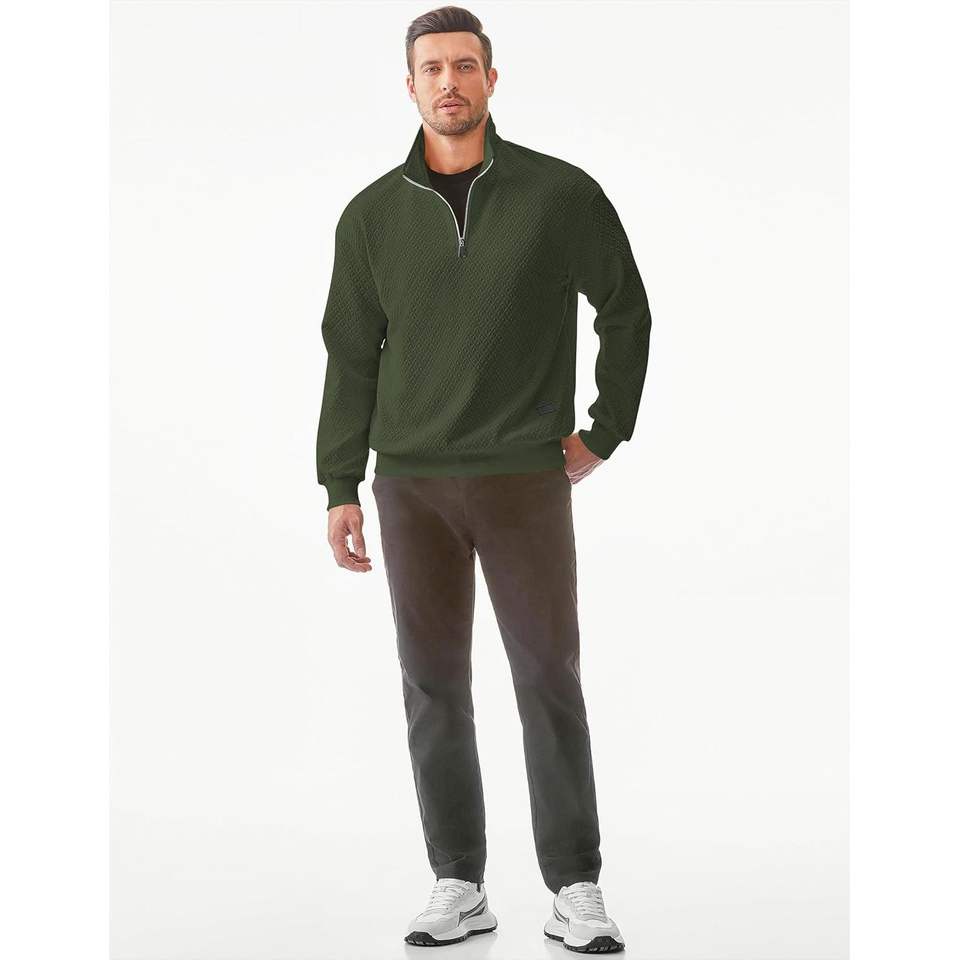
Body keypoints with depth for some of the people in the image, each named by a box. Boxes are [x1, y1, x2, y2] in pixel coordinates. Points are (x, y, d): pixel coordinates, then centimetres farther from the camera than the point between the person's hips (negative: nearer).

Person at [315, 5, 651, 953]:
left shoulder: (560, 193, -2)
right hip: (412, 484, 2)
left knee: (549, 681, -2)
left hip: (525, 479, -2)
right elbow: (352, 358, 7)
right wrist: (340, 489, 2)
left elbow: (627, 312, 7)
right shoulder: (373, 214, 5)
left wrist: (606, 432, 4)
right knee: (434, 686, 6)